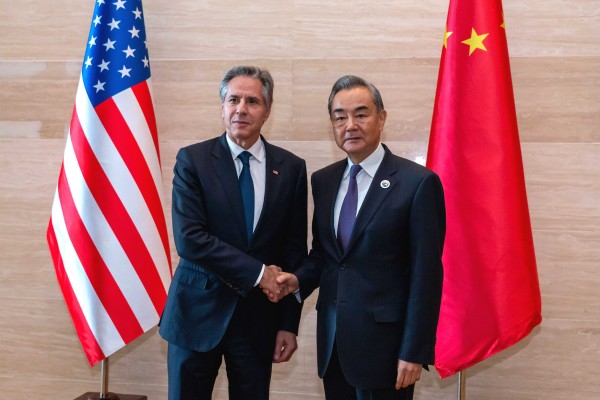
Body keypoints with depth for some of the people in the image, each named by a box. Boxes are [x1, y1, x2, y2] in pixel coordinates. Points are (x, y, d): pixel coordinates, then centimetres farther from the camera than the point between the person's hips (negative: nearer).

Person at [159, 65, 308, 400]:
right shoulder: (192, 159, -5)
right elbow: (188, 238, -14)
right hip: (198, 311, -1)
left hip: (259, 316, 2)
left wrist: (289, 323, 1)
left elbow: (295, 251, 3)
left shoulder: (291, 168, 1)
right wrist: (257, 272, -16)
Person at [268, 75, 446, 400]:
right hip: (332, 341, 5)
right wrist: (298, 279, -5)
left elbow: (426, 274, -11)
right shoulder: (323, 180, 7)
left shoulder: (418, 183, -11)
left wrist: (414, 352, -12)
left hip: (384, 343, -5)